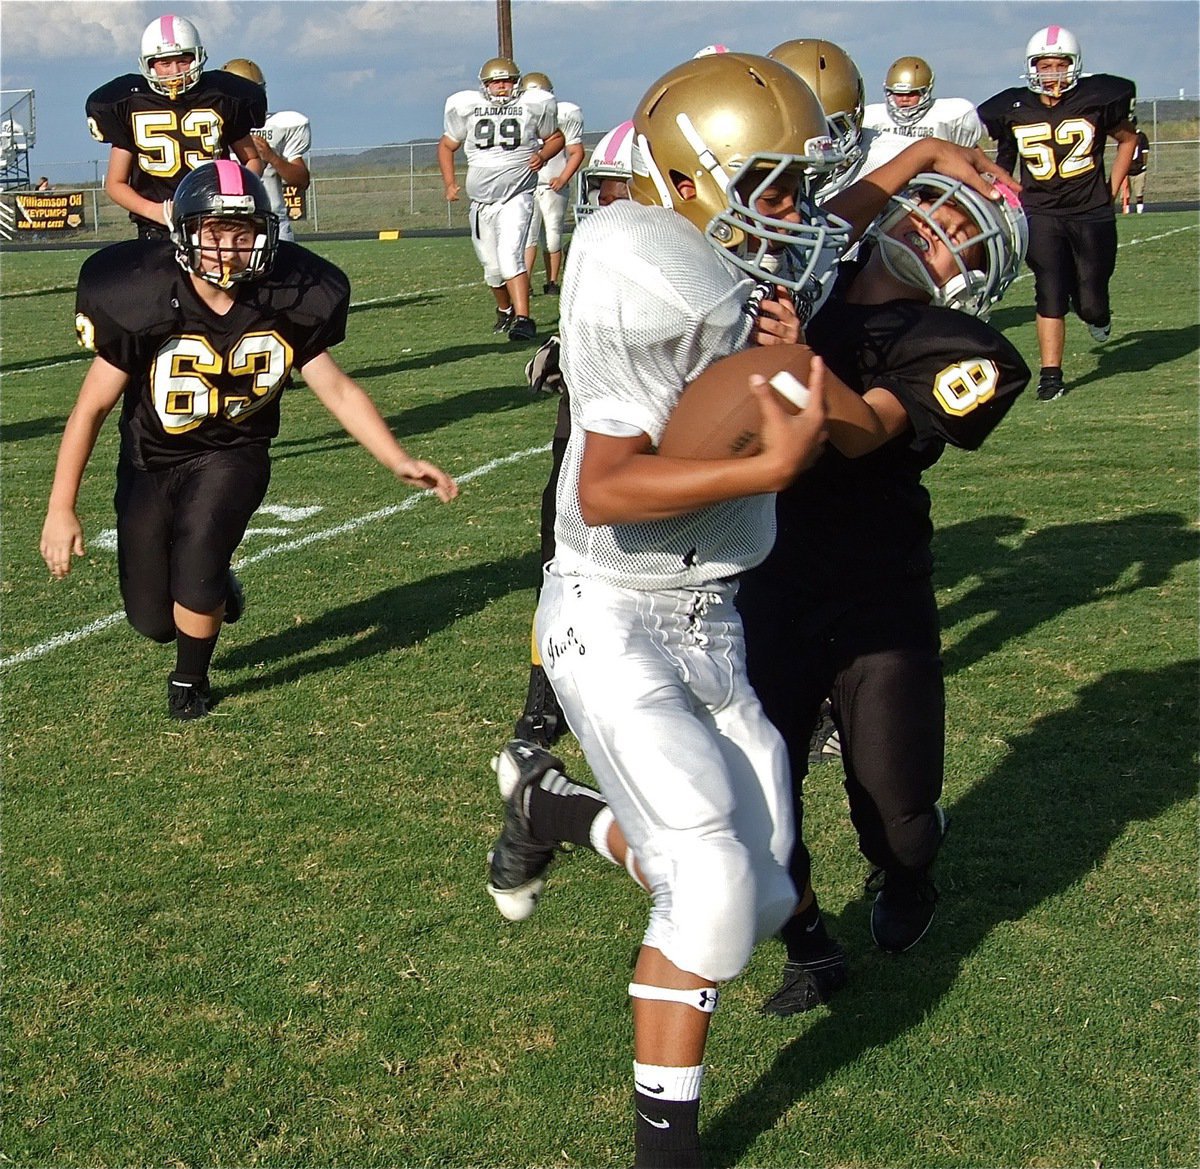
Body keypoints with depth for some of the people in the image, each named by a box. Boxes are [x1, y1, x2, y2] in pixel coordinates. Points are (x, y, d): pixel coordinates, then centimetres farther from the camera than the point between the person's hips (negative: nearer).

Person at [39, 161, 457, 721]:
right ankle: (214, 593, 42)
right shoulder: (146, 303, -23)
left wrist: (400, 461, -15)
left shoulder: (289, 301, -17)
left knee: (200, 546, -28)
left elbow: (337, 389, -6)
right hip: (152, 459, 0)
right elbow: (91, 408, -14)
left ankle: (189, 681, 1)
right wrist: (60, 509, -15)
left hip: (233, 454, 0)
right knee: (152, 621, 3)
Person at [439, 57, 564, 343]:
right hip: (481, 201, 3)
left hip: (516, 198, -3)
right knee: (492, 267, 10)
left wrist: (543, 155, -8)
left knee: (510, 256, -22)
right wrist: (449, 183, 3)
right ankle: (505, 310, 37)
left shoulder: (533, 106, -2)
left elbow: (556, 137, 14)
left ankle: (523, 318, -26)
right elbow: (446, 146, 15)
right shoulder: (467, 108, 2)